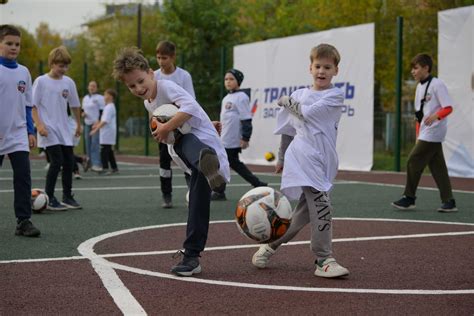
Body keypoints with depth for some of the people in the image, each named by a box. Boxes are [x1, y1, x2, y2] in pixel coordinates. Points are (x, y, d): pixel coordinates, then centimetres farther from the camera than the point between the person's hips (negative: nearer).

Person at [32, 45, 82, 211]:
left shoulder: (69, 82, 6)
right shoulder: (41, 81, -7)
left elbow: (75, 105, 17)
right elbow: (33, 106, -7)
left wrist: (78, 124, 21)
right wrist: (39, 125, -17)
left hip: (64, 130, 5)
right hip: (48, 130, -5)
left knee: (69, 162, 5)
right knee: (57, 161, -14)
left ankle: (67, 197, 18)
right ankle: (49, 198, -3)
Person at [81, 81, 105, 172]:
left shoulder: (99, 98, -4)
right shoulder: (85, 98, 16)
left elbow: (102, 111, -8)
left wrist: (98, 121, -18)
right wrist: (83, 113, 2)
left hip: (96, 124, -7)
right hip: (87, 123, 7)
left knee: (95, 144, -14)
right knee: (88, 144, 7)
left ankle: (97, 164, -17)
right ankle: (91, 164, 16)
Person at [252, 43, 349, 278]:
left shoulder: (335, 96, 3)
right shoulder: (299, 94, 9)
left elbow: (309, 112, -12)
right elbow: (288, 128, 19)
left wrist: (288, 101, 3)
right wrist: (282, 157, 21)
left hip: (323, 162, 2)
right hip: (303, 159, -2)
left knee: (304, 213, 8)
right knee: (321, 207, -16)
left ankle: (271, 245, 27)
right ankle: (324, 260, -10)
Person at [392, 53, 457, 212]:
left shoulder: (437, 84, -11)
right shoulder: (419, 87, 15)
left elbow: (448, 108, -16)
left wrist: (436, 116, -34)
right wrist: (418, 136, 17)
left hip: (433, 133, -8)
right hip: (425, 134, 8)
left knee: (413, 161, -8)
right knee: (437, 167, 7)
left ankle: (409, 198, 3)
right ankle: (448, 201, 10)